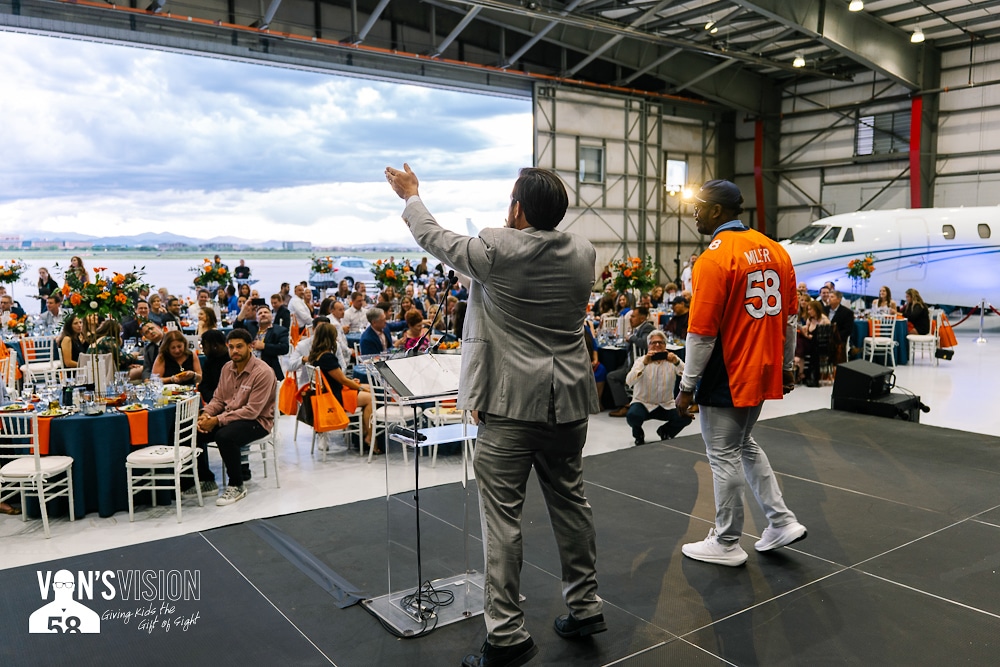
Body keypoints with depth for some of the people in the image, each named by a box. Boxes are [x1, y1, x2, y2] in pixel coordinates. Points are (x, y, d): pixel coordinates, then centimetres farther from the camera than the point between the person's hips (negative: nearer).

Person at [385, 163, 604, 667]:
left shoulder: (497, 249, -12)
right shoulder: (584, 253, 3)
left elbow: (436, 239, 5)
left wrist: (411, 196, 23)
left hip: (511, 403, -6)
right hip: (569, 401, 6)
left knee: (502, 514, 0)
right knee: (570, 501, 17)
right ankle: (585, 607, 30)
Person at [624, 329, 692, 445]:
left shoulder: (672, 360, -1)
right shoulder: (641, 360, -5)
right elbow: (629, 382, -23)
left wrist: (677, 362, -34)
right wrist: (644, 363, -35)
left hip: (666, 405, 2)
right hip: (643, 403, -2)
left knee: (685, 417, -22)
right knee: (632, 415, -33)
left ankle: (664, 431, 12)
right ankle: (638, 435, 5)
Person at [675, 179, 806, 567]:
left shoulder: (714, 259, -19)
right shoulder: (775, 251, 5)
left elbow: (701, 333, -19)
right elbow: (789, 317, 12)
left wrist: (687, 387, -12)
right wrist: (786, 366, 21)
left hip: (726, 378, -8)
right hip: (761, 373, 8)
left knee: (724, 457, 5)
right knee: (745, 445, 24)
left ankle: (727, 544, 18)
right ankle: (782, 521, 25)